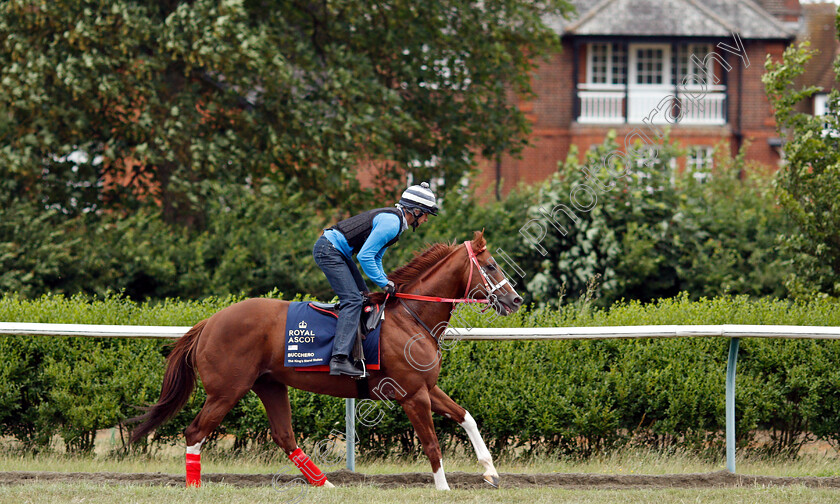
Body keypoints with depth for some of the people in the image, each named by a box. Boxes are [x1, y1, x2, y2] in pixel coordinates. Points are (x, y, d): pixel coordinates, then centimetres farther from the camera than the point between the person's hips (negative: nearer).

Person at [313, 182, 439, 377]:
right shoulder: (391, 223, -18)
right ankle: (339, 359, -27)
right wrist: (385, 283, -14)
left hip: (336, 251, 11)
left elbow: (375, 258, 23)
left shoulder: (392, 220, 15)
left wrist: (386, 282, 14)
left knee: (363, 296, 14)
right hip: (328, 251, -11)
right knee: (353, 300, -18)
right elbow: (365, 257, -22)